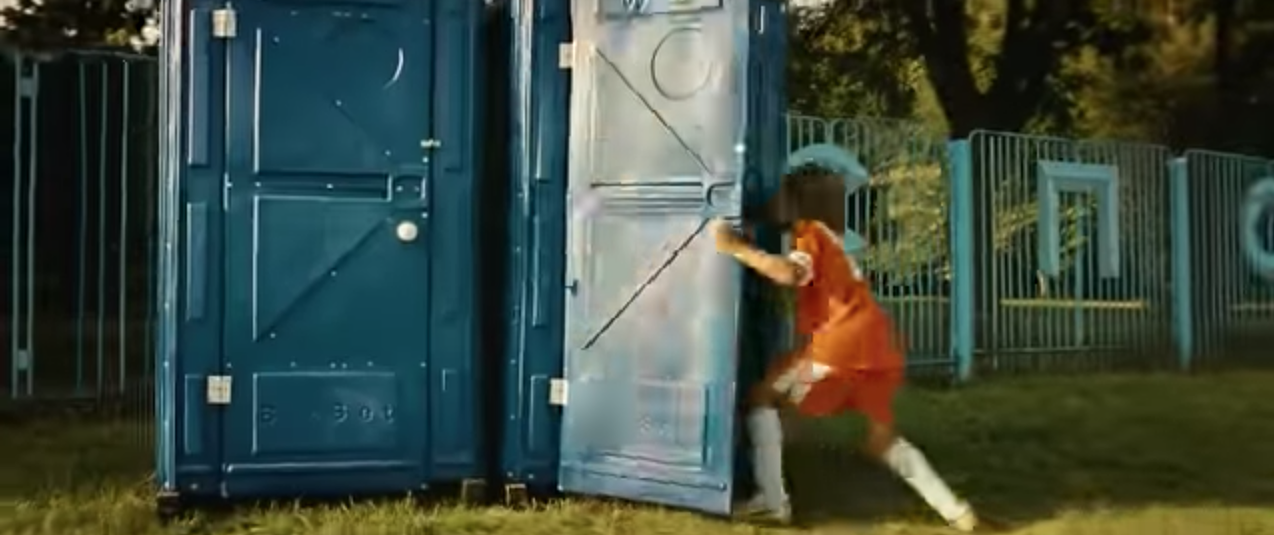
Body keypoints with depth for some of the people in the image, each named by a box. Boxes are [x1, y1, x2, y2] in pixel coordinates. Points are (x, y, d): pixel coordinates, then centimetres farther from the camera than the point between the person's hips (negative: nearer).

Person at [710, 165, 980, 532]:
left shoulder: (812, 234, 1)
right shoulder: (831, 238, 28)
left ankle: (772, 500, -2)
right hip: (878, 341, 8)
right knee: (882, 439, 21)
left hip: (844, 341, -8)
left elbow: (789, 274, -18)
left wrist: (736, 248, -15)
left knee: (761, 398, 5)